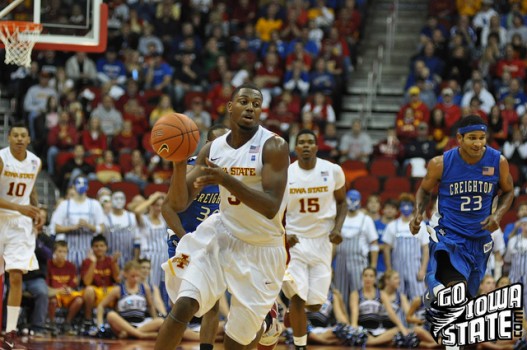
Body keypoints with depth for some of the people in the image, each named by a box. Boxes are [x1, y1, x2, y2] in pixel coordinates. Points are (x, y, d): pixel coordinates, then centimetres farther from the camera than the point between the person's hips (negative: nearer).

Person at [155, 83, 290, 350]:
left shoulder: (273, 146, -16)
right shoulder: (212, 149, -2)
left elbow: (271, 207, -26)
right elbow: (178, 204, -3)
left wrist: (225, 179, -36)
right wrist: (179, 162, -22)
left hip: (260, 249, -3)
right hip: (221, 236, 3)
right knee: (183, 306, -18)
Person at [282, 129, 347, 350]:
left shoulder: (333, 171, -4)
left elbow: (342, 202, 9)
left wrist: (337, 228, -8)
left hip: (322, 241, 1)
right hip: (294, 241, -1)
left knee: (315, 304, 2)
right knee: (297, 297, -13)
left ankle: (294, 313, 37)